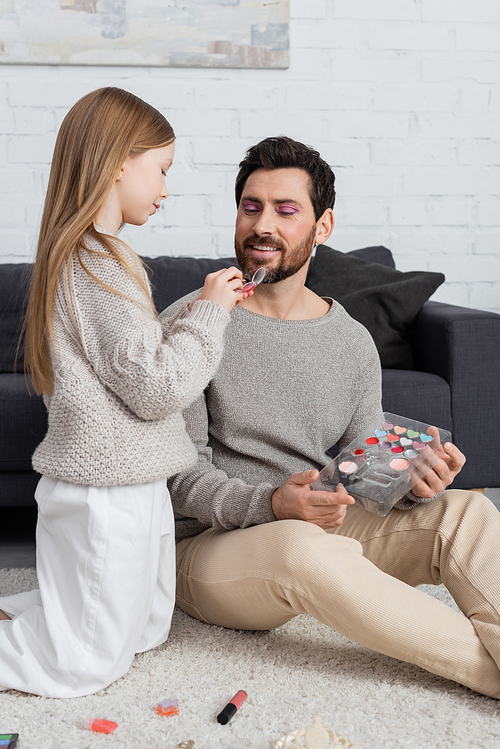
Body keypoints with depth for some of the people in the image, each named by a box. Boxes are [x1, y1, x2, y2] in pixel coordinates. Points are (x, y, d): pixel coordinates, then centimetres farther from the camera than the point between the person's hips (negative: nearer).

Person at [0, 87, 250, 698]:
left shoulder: (77, 252, 10)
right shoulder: (102, 263, -21)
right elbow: (156, 387, -22)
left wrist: (204, 310, 8)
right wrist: (207, 312, -11)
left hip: (130, 482, 10)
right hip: (107, 493, -10)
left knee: (148, 628, 21)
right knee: (90, 664, 3)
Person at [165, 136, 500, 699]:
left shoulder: (353, 343, 7)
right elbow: (184, 477, -11)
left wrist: (410, 483, -17)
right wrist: (273, 504, -30)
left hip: (317, 529, 5)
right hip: (208, 545, -4)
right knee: (302, 546, -38)